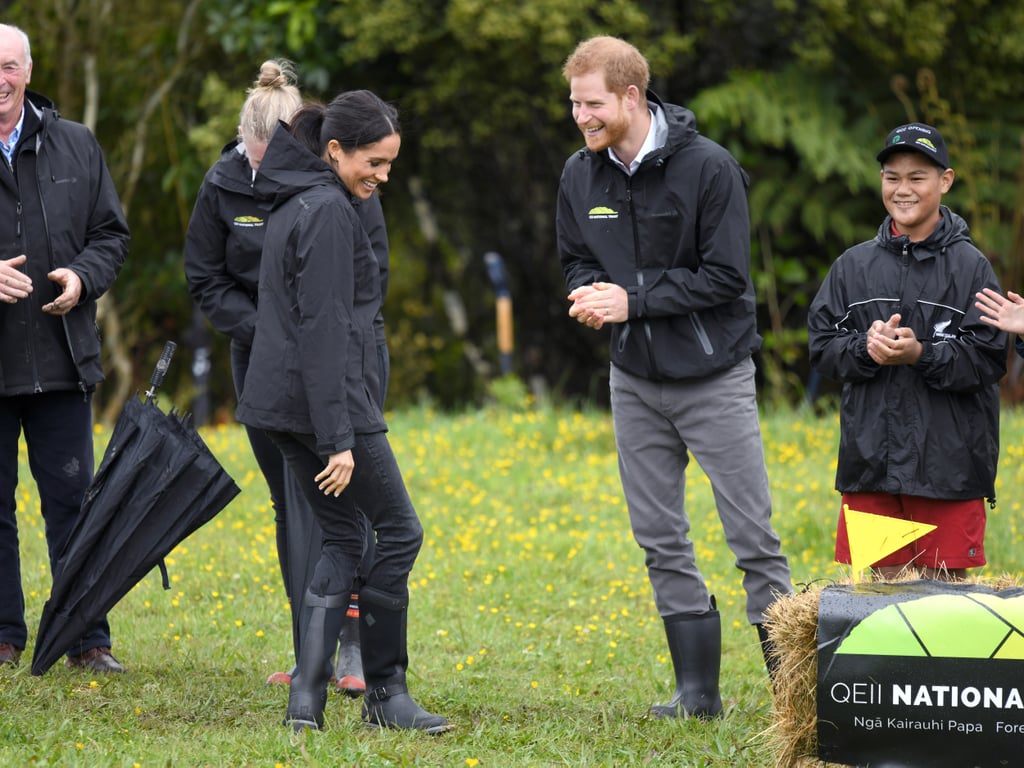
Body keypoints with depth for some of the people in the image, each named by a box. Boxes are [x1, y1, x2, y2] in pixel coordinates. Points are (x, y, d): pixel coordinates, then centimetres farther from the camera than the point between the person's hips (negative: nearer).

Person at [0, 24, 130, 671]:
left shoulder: (77, 148, 7)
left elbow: (112, 234, 14)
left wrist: (83, 277, -6)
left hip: (61, 361, 2)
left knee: (73, 502, 4)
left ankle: (88, 640, 10)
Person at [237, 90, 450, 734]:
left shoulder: (294, 203, 16)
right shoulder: (329, 211, -14)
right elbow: (324, 329, -20)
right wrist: (339, 436, -21)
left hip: (284, 405, 10)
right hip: (325, 404, -10)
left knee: (342, 538, 11)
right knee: (399, 530, 0)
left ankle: (308, 698, 3)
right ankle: (385, 691, 5)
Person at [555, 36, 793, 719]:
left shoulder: (708, 167, -15)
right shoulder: (580, 176, 2)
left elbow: (726, 276, -16)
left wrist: (634, 299, -20)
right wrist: (589, 293, -9)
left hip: (715, 379, -5)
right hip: (635, 380, 5)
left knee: (753, 536, -4)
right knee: (661, 539, 6)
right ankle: (698, 691, 14)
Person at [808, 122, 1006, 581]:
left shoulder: (969, 266, -2)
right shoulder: (854, 266, 9)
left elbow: (988, 360, -8)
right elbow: (820, 346, 7)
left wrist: (921, 355, -22)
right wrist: (864, 348, -13)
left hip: (948, 461, -3)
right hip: (871, 458, 3)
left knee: (945, 582, -1)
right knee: (882, 581, 6)